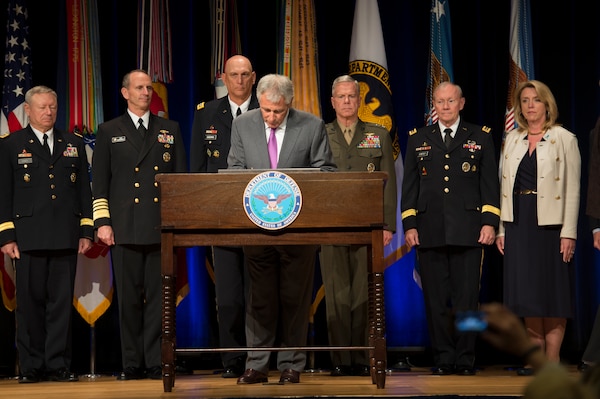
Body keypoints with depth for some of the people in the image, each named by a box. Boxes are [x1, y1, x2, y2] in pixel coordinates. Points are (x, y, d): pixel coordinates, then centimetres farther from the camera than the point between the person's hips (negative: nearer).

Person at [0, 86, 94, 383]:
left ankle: (58, 364, 7)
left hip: (65, 237, 2)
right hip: (29, 238, -2)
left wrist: (86, 232, 7)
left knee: (62, 302, 2)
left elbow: (84, 191, 14)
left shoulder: (74, 144, 15)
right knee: (30, 302, 0)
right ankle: (31, 366, 7)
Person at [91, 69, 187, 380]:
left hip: (162, 227, 1)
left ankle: (156, 362, 3)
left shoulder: (170, 130, 14)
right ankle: (132, 364, 7)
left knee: (159, 296, -1)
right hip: (125, 228, -1)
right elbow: (100, 181, 7)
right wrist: (102, 222, -2)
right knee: (129, 297, 1)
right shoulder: (109, 132, 11)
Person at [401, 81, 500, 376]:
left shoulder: (480, 137, 11)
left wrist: (489, 222, -2)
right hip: (429, 232, 2)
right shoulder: (418, 139, 14)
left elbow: (490, 183, 7)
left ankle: (465, 359, 4)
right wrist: (409, 225, 3)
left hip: (468, 231, -1)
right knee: (436, 299, 2)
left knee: (466, 297, -3)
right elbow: (409, 185, 12)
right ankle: (443, 359, 8)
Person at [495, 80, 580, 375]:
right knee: (526, 291, 4)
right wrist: (501, 229, 5)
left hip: (550, 223, -4)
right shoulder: (512, 139, 12)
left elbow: (572, 189, -5)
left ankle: (552, 358, 4)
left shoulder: (564, 139, -1)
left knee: (552, 290, -1)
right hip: (518, 223, 4)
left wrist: (569, 232, -12)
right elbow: (504, 186, 12)